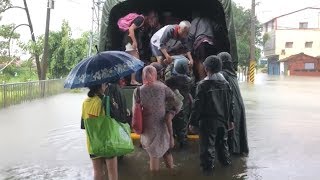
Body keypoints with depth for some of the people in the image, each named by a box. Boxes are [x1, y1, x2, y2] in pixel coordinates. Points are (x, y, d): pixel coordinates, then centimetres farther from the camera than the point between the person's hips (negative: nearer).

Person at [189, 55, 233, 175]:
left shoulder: (203, 84, -17)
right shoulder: (225, 83, 1)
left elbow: (197, 105, -16)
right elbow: (230, 104, 7)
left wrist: (193, 122, -8)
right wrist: (230, 119, 17)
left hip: (208, 121, -5)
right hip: (223, 120, 6)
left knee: (208, 145, 5)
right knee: (222, 142, 23)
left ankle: (208, 167, 13)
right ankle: (225, 160, 38)